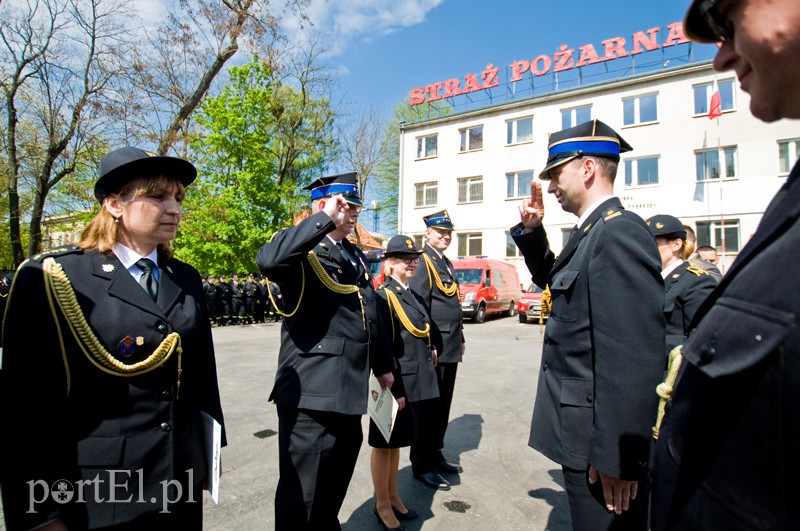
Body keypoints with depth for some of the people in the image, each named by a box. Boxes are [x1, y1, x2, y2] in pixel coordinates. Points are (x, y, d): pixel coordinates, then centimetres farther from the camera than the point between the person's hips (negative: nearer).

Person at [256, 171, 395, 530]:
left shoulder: (355, 256, 15)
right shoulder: (303, 253, -10)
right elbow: (267, 260, -35)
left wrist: (383, 365, 24)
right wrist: (325, 218, -29)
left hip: (349, 392, 8)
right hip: (310, 393, -8)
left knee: (335, 486, 24)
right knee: (301, 494, 6)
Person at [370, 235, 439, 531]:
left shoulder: (414, 296, 10)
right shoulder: (383, 297, -16)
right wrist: (391, 390, -21)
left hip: (413, 384, 8)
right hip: (394, 384, -8)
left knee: (397, 441, 22)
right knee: (384, 444, 11)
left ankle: (393, 496, 39)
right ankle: (382, 505, 29)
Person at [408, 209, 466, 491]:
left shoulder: (447, 263, 17)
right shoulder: (423, 262, -11)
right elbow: (419, 307, -18)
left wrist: (460, 339, 20)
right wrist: (428, 346, -20)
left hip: (451, 348, 9)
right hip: (435, 349, -9)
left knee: (443, 405, 16)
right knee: (428, 406, 2)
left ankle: (435, 455, 31)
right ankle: (422, 465, 15)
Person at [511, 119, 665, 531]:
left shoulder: (619, 231, -21)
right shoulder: (592, 232, 9)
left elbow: (637, 355, -27)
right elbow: (551, 279, 25)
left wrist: (617, 456, -24)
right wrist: (531, 231, 9)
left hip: (600, 436, -10)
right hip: (583, 423, 10)